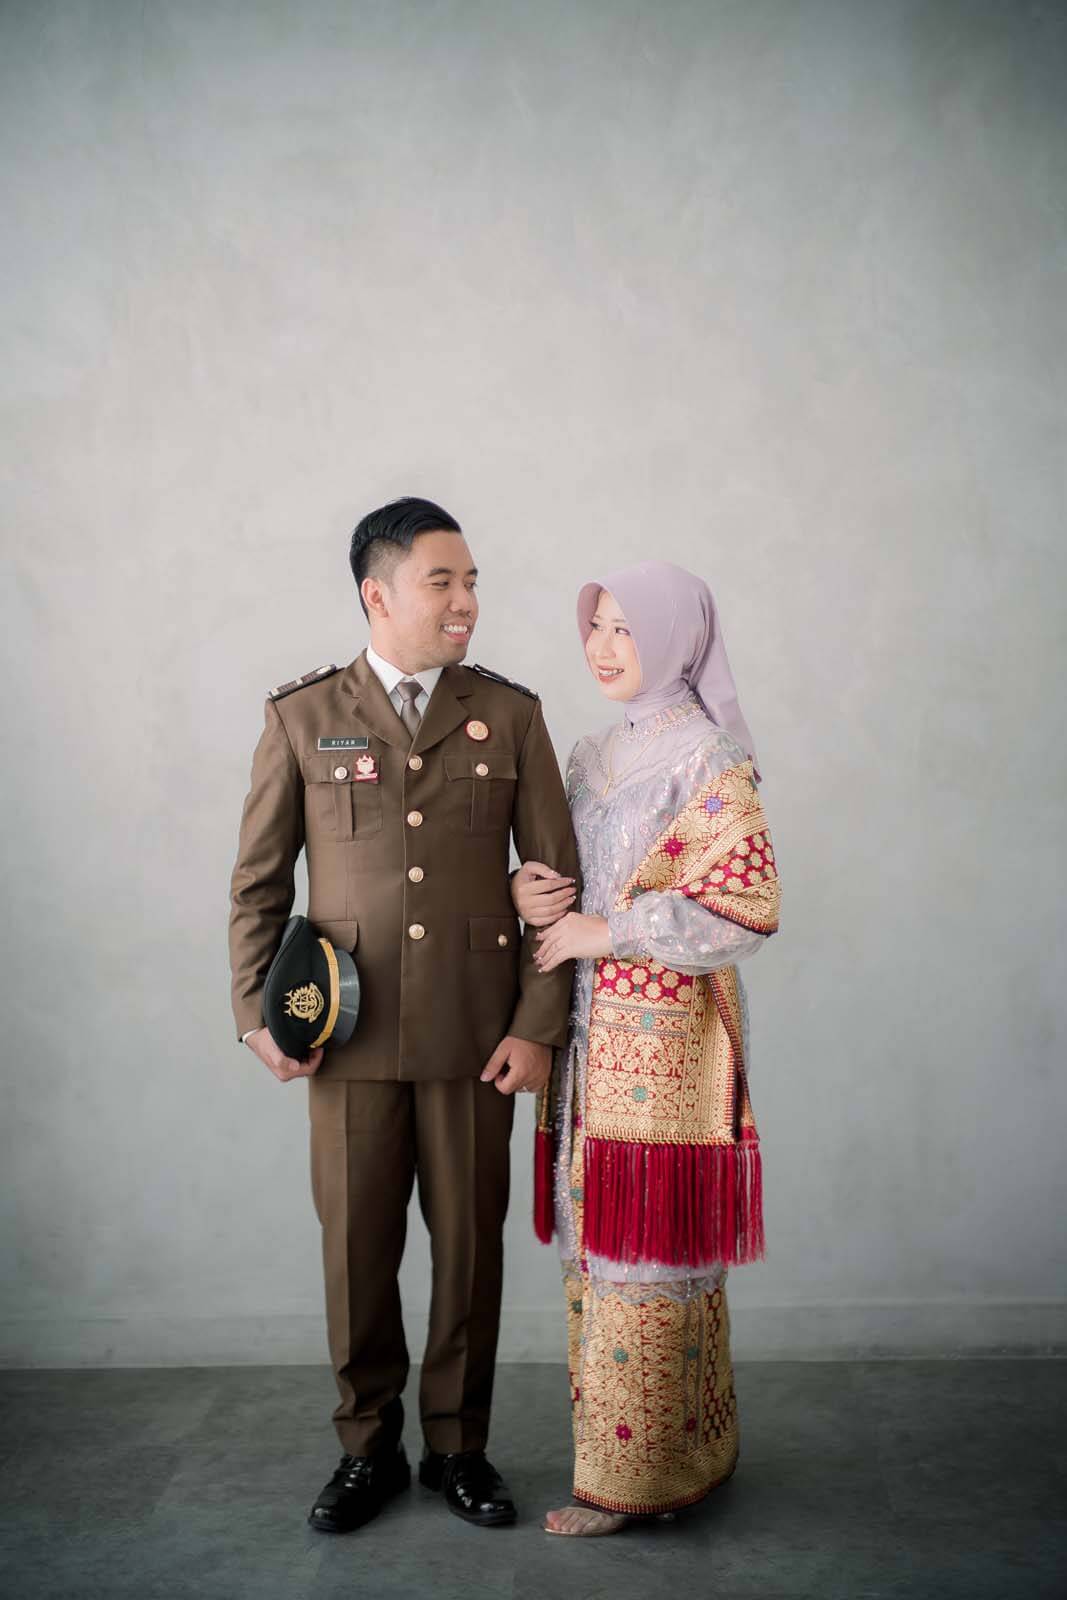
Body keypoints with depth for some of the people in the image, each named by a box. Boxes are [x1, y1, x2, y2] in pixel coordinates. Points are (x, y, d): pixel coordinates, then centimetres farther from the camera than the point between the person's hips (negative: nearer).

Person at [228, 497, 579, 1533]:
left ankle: (457, 1447, 29)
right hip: (350, 1032, 0)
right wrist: (255, 1014, -1)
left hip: (477, 1032, 1)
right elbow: (258, 882, 7)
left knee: (470, 1246, 9)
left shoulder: (509, 714, 4)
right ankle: (368, 1447, 30)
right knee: (356, 1249, 9)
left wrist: (538, 1025, -4)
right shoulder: (301, 716, 3)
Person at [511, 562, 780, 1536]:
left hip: (667, 1036, -7)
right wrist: (530, 895, -3)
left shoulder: (712, 762, -9)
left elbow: (745, 910, -16)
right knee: (598, 1239, 12)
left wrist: (604, 931, -14)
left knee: (647, 1246, -1)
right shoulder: (595, 759, 14)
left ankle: (634, 1476, 14)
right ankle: (685, 1454, 28)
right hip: (595, 1038, 8)